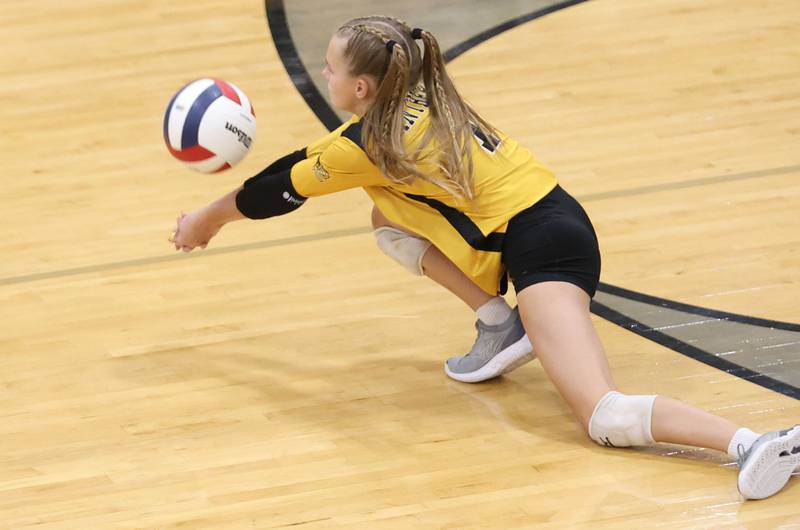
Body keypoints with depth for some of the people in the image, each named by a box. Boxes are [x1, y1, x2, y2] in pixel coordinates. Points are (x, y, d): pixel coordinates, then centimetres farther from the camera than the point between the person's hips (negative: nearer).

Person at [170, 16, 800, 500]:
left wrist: (208, 221, 24)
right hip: (545, 219, 9)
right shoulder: (414, 105, 14)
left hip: (545, 246, -9)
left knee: (607, 418, -18)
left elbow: (282, 192, 7)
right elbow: (305, 165, 29)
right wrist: (217, 211, 37)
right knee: (393, 222, 18)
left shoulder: (372, 144, -10)